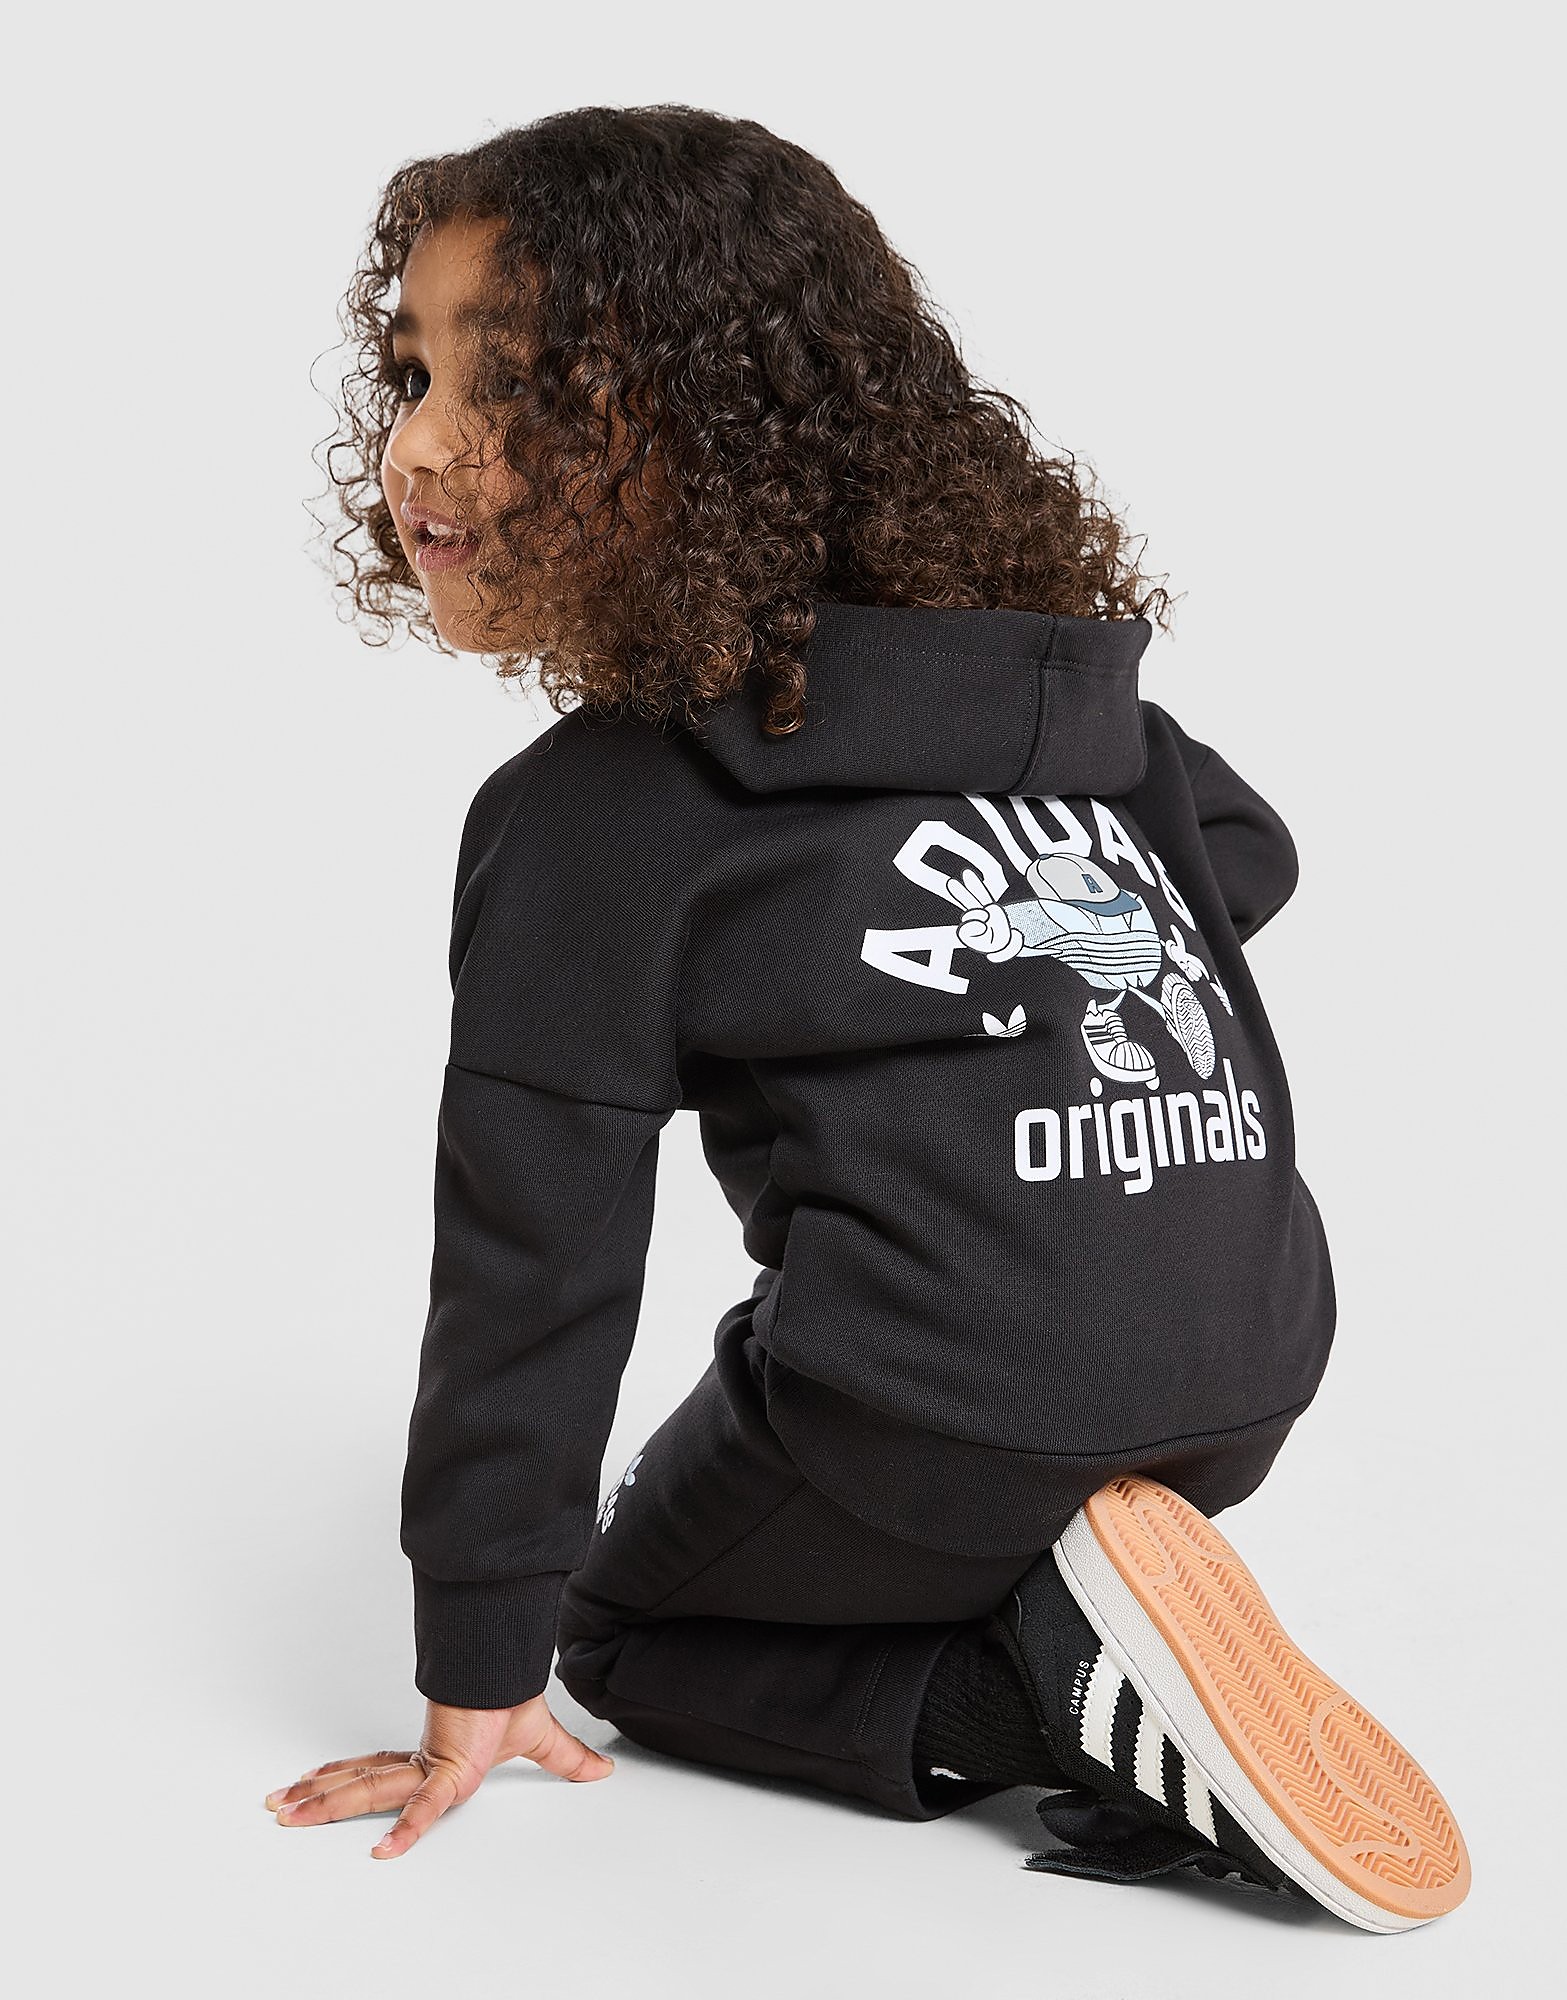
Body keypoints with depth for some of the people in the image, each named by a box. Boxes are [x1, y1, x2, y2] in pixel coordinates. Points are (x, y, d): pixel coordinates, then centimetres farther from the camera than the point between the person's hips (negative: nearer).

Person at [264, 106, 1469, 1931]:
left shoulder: (588, 815, -8)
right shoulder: (1057, 675, 11)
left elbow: (532, 1263, -6)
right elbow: (1247, 864, 27)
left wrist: (477, 1678, 1)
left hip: (949, 1400, -8)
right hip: (1257, 1368, 8)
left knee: (632, 1630, 23)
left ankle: (1074, 1677, -4)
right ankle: (1078, 1595, 7)